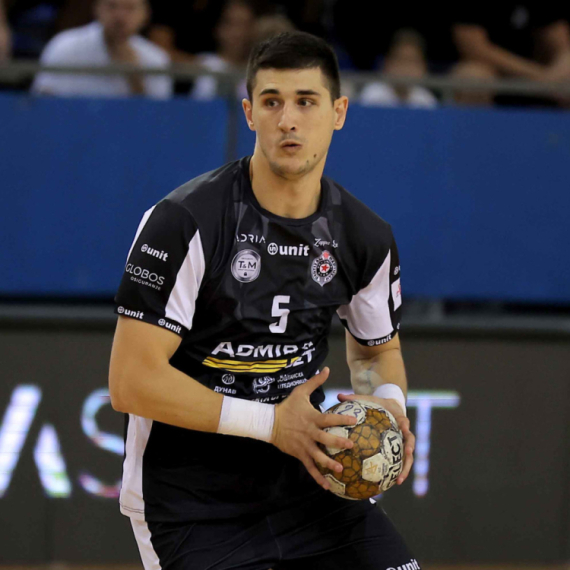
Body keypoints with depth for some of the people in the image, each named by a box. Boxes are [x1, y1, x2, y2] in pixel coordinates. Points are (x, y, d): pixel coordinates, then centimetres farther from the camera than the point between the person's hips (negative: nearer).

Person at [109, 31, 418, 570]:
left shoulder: (366, 237, 0)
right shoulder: (183, 221, -17)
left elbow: (377, 348, 20)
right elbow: (131, 380, -19)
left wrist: (388, 401, -4)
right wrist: (271, 423, -21)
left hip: (303, 479, 5)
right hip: (190, 498, -5)